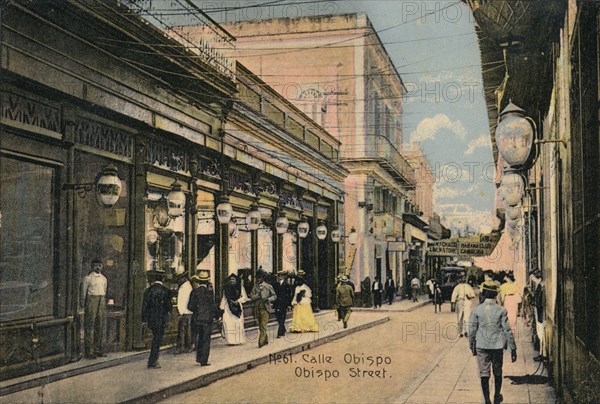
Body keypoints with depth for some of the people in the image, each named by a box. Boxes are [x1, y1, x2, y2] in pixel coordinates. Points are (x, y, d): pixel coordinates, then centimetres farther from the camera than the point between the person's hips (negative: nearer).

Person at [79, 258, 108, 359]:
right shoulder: (88, 278, -6)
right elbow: (82, 290, -5)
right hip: (91, 300, -6)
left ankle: (98, 349, 17)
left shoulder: (104, 278, 14)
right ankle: (89, 351, -4)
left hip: (102, 301, 7)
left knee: (100, 325, 8)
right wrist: (82, 304, -5)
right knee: (89, 326, -6)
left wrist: (104, 300, 16)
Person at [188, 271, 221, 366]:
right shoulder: (209, 292, -11)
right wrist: (217, 315, 9)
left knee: (198, 338, 19)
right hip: (207, 319, -3)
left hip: (196, 319, 3)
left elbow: (190, 306, -3)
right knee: (206, 340, 4)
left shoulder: (194, 292, -3)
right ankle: (204, 361, 3)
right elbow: (213, 306, -8)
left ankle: (199, 357, 24)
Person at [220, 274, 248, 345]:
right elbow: (224, 298, 16)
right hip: (228, 308, 2)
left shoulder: (240, 287, 5)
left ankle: (238, 340, -1)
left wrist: (237, 301, -11)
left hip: (237, 307, -2)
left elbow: (244, 297, 3)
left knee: (238, 324, -7)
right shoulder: (226, 288, 12)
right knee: (228, 323, -8)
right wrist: (222, 307, 9)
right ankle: (230, 340, -5)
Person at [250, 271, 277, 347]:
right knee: (260, 325, 10)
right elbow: (251, 296, 2)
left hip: (265, 307, -4)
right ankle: (265, 340, 24)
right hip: (257, 308, 4)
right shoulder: (255, 287, 10)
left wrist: (268, 299, -13)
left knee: (263, 325, -11)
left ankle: (261, 342, -14)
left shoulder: (268, 286, 1)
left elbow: (274, 296, 4)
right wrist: (258, 295, -17)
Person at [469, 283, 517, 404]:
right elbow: (507, 330, -6)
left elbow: (472, 329, -1)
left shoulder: (477, 310, -6)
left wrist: (472, 346, 12)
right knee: (498, 373, 19)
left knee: (484, 374, 6)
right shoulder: (501, 310, -8)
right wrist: (513, 348, 1)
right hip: (497, 345, 1)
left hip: (481, 346, 0)